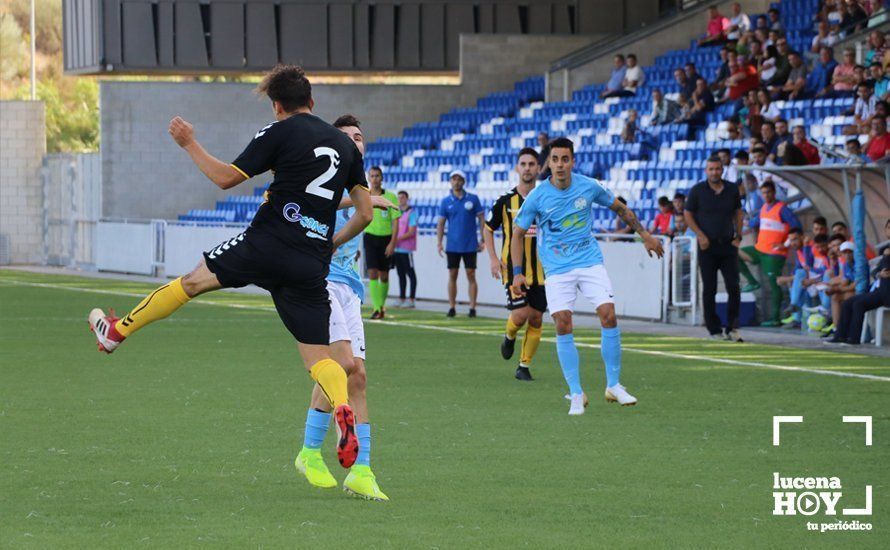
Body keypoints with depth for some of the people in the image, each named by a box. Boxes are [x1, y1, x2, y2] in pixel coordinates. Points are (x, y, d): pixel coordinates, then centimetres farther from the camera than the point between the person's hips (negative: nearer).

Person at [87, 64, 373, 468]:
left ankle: (117, 331, 29)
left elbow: (225, 178, -1)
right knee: (319, 357, 3)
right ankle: (342, 410, -26)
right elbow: (365, 212, 18)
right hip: (312, 265, 4)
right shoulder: (345, 144, 16)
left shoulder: (281, 132, 0)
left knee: (194, 280, 18)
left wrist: (190, 145, 12)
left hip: (267, 244, -4)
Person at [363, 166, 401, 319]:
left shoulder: (390, 197, -2)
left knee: (383, 276, 6)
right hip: (370, 237, 0)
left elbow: (395, 221, -3)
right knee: (372, 273, -12)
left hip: (386, 238, 0)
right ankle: (376, 308, -15)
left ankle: (381, 305, 23)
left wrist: (392, 243, -12)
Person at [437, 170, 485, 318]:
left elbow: (481, 219, 3)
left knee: (471, 275, -1)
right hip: (452, 246, 1)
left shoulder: (473, 199, 1)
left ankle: (472, 308, 1)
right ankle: (452, 307, 7)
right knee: (452, 276, 2)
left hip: (470, 245, -1)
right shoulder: (446, 202, 4)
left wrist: (482, 240, -3)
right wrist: (439, 243, -3)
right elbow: (441, 224, 6)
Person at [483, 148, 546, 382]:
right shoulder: (505, 200, -3)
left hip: (540, 270, 2)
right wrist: (493, 258, -2)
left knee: (536, 319, 2)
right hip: (513, 267, -2)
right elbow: (488, 229, 8)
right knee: (521, 313, -16)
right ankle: (509, 336, 19)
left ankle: (524, 366, 15)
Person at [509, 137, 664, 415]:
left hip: (590, 262, 1)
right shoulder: (537, 197, -7)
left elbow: (620, 208, 15)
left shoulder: (588, 187, -3)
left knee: (608, 315, -13)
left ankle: (614, 385, 1)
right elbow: (518, 234, 3)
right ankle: (576, 394, -3)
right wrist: (517, 273, -4)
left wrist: (645, 235, 18)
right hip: (557, 269, -1)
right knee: (563, 325, -12)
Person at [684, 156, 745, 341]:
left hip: (728, 244, 2)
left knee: (734, 287, -5)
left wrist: (738, 236, 5)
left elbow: (738, 213, 16)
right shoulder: (697, 190, -1)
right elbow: (688, 214, 3)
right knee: (709, 289, 1)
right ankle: (714, 330, 7)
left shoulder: (732, 190, 7)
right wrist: (700, 235, -8)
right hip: (707, 246, -2)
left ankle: (732, 327, 5)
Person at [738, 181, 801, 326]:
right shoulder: (763, 208, 12)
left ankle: (775, 318, -3)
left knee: (773, 284, -7)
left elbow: (796, 226, -17)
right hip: (759, 250, 8)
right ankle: (752, 282, 5)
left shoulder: (781, 209, -11)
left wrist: (785, 244, -18)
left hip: (774, 253, -8)